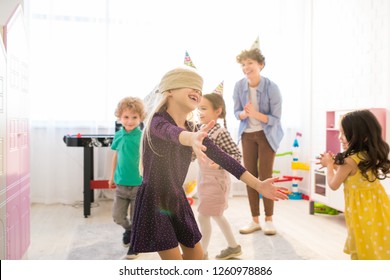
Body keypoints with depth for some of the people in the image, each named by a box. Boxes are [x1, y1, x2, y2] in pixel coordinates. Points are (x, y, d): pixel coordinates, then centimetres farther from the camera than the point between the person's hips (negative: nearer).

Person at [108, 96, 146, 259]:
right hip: (121, 184, 4)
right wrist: (112, 175, 18)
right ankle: (128, 229, 43)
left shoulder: (143, 137, -14)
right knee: (117, 216, 12)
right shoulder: (118, 135, -1)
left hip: (139, 185, -4)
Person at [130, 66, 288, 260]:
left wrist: (258, 185, -5)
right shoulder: (158, 121, -18)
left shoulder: (191, 129, 3)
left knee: (196, 255, 15)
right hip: (154, 200, -7)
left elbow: (222, 157, -1)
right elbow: (173, 133, -43)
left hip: (177, 200, 7)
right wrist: (192, 139, -67)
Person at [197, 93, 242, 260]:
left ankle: (202, 254, 17)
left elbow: (237, 155, -20)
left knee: (203, 216, -1)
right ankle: (233, 247, 36)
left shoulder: (220, 132, -20)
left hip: (216, 180, -9)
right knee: (216, 215, 19)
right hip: (204, 178, 9)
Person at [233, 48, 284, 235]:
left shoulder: (271, 87, -20)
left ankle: (269, 219, 12)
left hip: (267, 134, -4)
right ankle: (255, 220, 15)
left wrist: (256, 114, -33)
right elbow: (237, 112, 0)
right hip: (247, 134, 4)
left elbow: (276, 119, -18)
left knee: (265, 177, -4)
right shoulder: (239, 86, -9)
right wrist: (244, 113, -24)